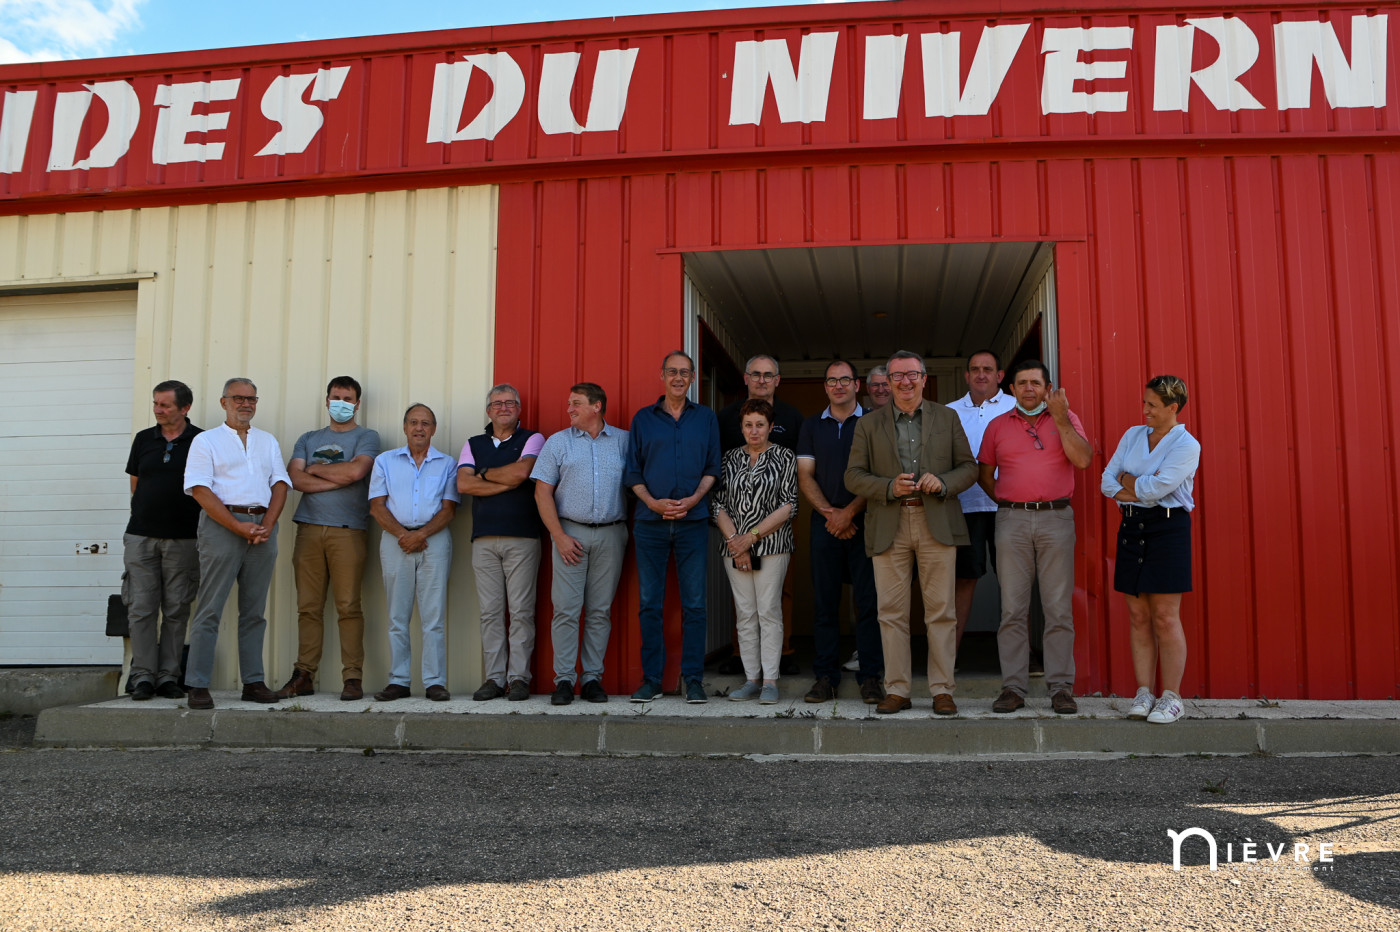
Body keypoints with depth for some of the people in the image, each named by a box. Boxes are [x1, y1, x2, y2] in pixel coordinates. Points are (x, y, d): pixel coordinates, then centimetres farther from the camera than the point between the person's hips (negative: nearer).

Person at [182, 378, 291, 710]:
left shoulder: (268, 442, 19)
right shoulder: (206, 441, 6)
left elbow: (280, 484, 11)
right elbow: (200, 489, -5)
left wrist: (267, 526, -6)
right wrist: (237, 526, -14)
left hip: (263, 526, 4)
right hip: (222, 526, -4)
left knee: (255, 610, 6)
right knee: (210, 609, -6)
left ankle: (253, 682, 11)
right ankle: (197, 685, -3)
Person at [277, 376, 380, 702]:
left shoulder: (366, 437, 9)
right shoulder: (308, 439, 20)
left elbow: (355, 471, -10)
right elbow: (295, 478, 5)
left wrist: (315, 469, 4)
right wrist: (338, 479, -5)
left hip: (348, 531, -3)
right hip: (309, 528, 4)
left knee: (348, 606, -6)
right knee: (308, 606, 2)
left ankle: (352, 678, -4)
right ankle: (304, 675, 7)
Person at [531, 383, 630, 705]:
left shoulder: (624, 441, 8)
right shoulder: (558, 442, 8)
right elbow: (543, 491, 4)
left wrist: (631, 531, -3)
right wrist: (559, 536, -5)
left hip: (611, 534, 0)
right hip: (570, 532, 0)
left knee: (600, 610, 3)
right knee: (566, 608, -5)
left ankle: (593, 678, 10)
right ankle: (564, 680, 2)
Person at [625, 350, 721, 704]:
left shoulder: (706, 418, 12)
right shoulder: (643, 418, 11)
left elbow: (712, 468, 8)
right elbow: (633, 471, 8)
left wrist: (693, 499, -8)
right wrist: (653, 502, -8)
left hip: (693, 520, 0)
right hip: (650, 522, 0)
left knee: (694, 604, -1)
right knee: (650, 604, 2)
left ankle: (693, 679, 6)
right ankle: (651, 679, 9)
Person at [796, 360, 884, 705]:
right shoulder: (812, 426, 13)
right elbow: (805, 475, 7)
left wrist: (849, 512, -11)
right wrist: (829, 513, -6)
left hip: (864, 521, -2)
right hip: (825, 522, 2)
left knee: (868, 600, -3)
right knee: (825, 601, 3)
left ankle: (870, 676, 3)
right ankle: (825, 676, 9)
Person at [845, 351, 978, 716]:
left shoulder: (947, 418, 12)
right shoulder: (868, 424, 10)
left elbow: (969, 467, 11)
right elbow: (853, 476, 6)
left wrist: (943, 483, -10)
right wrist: (889, 487, -12)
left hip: (937, 522, 0)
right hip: (889, 526, 0)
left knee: (941, 610, -1)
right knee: (891, 612, 0)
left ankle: (942, 690, 7)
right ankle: (897, 690, 8)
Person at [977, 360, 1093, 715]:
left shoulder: (1066, 418, 9)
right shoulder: (997, 426, 12)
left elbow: (1083, 459, -7)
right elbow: (984, 474, 19)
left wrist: (1060, 418, -11)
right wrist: (1008, 503, 10)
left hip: (1056, 518, -1)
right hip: (1012, 521, 1)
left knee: (1058, 608, -2)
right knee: (1012, 608, 0)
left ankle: (1061, 687, 4)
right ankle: (1013, 687, 4)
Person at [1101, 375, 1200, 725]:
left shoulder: (1187, 445, -5)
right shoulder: (1133, 435, 12)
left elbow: (1155, 487, -17)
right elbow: (1107, 482, 5)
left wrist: (1127, 480, 0)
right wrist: (1140, 491, -11)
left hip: (1168, 529, -5)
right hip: (1132, 528, 5)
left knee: (1165, 618, -5)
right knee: (1138, 616, 5)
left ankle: (1171, 697, 3)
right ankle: (1144, 693, 11)